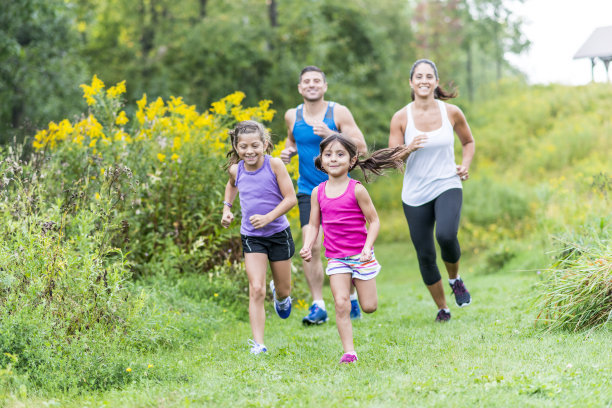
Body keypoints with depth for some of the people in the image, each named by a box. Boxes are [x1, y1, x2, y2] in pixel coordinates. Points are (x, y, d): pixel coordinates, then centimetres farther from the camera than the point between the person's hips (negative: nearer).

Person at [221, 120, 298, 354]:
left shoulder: (274, 165, -15)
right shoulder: (236, 170, -4)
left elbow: (291, 198, -15)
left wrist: (268, 217, -24)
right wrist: (226, 208, 9)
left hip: (278, 233, -1)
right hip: (251, 237, 1)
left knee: (283, 290, 14)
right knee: (256, 290, -13)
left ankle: (280, 295, 53)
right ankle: (258, 343, -12)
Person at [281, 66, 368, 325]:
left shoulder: (338, 112, -5)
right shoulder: (292, 116, 4)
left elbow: (361, 148, -8)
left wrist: (331, 135, -20)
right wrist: (288, 152, 3)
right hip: (309, 191, 1)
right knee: (311, 247, -12)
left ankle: (350, 299, 24)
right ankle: (318, 306, -7)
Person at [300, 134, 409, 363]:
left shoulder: (356, 190, -9)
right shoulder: (318, 193, 1)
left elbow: (374, 221, -6)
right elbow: (313, 225, 7)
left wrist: (367, 247, -18)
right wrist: (307, 247, -10)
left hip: (360, 255, -2)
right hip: (336, 258, 2)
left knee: (369, 307, 3)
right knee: (341, 304, -10)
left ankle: (362, 283, 37)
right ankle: (349, 352, -3)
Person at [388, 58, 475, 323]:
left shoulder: (451, 113, 0)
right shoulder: (401, 118, -2)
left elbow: (468, 142, 18)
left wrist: (466, 164, 0)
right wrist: (409, 148, -20)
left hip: (447, 186, -1)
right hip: (415, 194, 1)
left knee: (446, 235, -29)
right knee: (425, 255, 2)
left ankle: (455, 279, 2)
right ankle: (442, 308, 22)